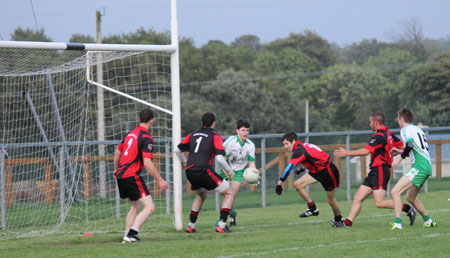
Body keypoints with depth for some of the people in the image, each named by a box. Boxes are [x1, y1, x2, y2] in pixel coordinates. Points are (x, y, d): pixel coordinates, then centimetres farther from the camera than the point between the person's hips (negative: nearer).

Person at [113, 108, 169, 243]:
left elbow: (117, 153, 25)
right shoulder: (146, 138, -12)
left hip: (121, 176, 9)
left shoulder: (130, 134, 13)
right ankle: (131, 233, -22)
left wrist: (116, 169, 42)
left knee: (135, 206, 24)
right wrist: (160, 180, -14)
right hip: (132, 176, -9)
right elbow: (147, 163, -20)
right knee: (149, 207, -10)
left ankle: (128, 235, 20)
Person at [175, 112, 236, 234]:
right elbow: (220, 158, -11)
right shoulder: (215, 137, 1)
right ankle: (221, 225, -9)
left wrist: (185, 161, 44)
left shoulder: (193, 135, 18)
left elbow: (177, 149, 26)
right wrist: (229, 171, 5)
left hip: (189, 171, 7)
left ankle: (191, 226, 30)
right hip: (204, 171, -7)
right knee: (230, 193, 3)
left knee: (201, 195, 34)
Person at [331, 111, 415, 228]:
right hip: (375, 172, 10)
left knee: (379, 202, -13)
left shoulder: (379, 136, -16)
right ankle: (347, 222, 3)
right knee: (358, 198, 5)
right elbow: (401, 145, 24)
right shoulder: (389, 134, 14)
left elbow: (366, 151, -23)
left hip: (380, 171, -10)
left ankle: (408, 209, -5)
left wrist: (346, 153, -18)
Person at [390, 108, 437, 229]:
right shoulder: (417, 129, 25)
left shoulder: (405, 129, -2)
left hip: (419, 167, -9)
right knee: (410, 197, 23)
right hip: (427, 166, 9)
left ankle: (397, 224, -23)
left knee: (395, 192, -15)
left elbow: (410, 144, -20)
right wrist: (401, 152, 35)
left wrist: (400, 158, -10)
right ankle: (428, 222, 27)